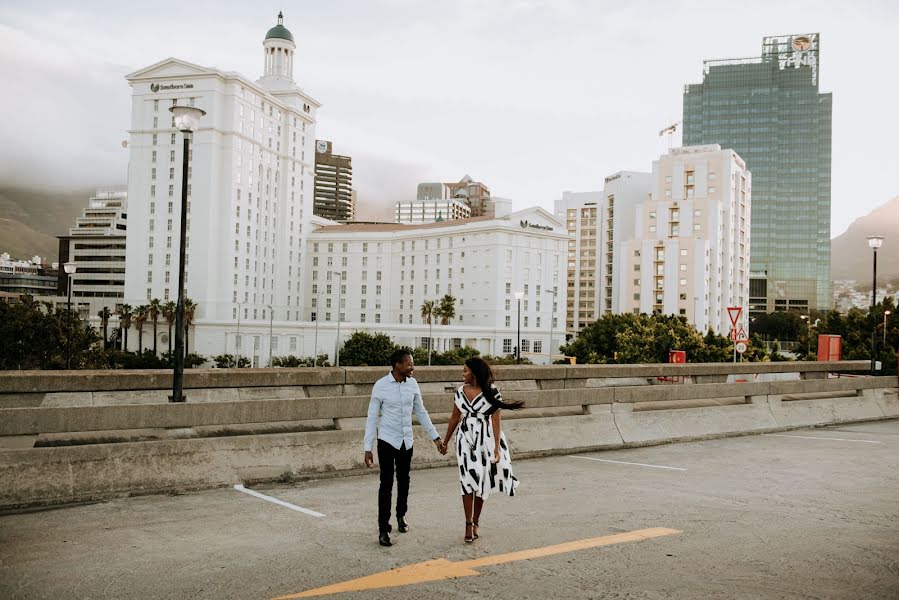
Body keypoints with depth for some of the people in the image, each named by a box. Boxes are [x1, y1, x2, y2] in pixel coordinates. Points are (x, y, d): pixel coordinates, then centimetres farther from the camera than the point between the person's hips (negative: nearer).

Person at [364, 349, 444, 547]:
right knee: (386, 484, -3)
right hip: (387, 441, -4)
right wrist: (368, 448, -12)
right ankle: (383, 529, 4)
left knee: (404, 481, 16)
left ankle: (401, 515, 38)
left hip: (406, 441, 4)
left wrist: (435, 437, 9)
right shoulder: (381, 386, -14)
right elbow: (372, 417, -10)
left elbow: (421, 412, 9)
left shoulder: (412, 384, -2)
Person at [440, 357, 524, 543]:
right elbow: (455, 418, 11)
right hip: (465, 439, 2)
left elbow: (496, 421, -9)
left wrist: (497, 449, -14)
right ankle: (469, 524, 0)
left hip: (485, 439, -2)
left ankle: (475, 522, 21)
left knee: (482, 481, 6)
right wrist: (445, 441, 16)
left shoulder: (491, 393, -9)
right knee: (468, 480, -5)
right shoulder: (460, 391, 2)